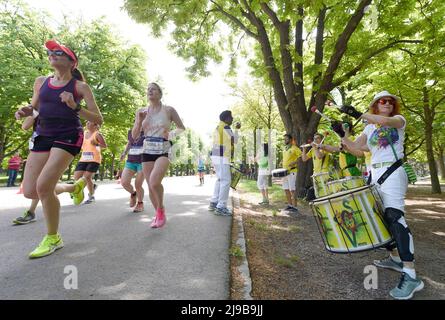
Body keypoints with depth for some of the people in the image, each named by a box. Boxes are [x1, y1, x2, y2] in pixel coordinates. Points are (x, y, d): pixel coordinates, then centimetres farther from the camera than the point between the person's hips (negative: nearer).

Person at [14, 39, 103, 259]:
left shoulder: (80, 86, -4)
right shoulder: (41, 82, 10)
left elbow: (98, 120, -7)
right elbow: (34, 107, 23)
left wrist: (75, 106, -22)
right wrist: (25, 111, 0)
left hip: (68, 137, -6)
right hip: (43, 136, 6)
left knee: (43, 186, -18)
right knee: (30, 192, 1)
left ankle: (53, 239, 4)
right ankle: (74, 187, 31)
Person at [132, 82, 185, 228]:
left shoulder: (169, 110, -1)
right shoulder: (141, 111, 7)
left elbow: (182, 128, 9)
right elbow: (134, 136, 7)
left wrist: (171, 134, -9)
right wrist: (139, 121, -8)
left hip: (164, 151, -4)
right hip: (147, 151, 4)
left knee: (154, 182, -26)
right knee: (150, 187, 7)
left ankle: (161, 210, 1)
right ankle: (158, 214, 30)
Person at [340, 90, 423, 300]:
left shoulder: (399, 119, 4)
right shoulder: (369, 128, 17)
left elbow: (386, 121, -20)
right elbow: (355, 147, 11)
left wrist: (358, 114, -22)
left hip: (393, 172, -6)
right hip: (374, 174, 6)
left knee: (394, 216, -20)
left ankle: (410, 275, -20)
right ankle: (395, 258, 26)